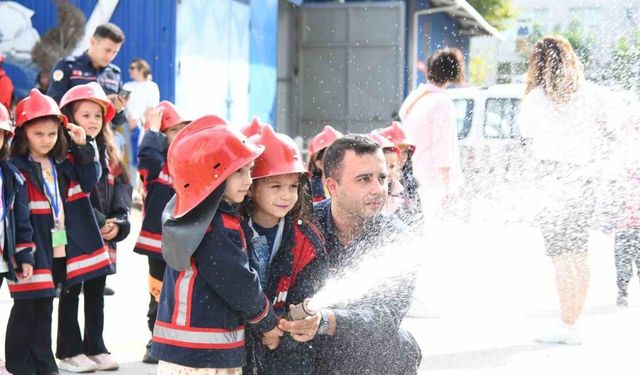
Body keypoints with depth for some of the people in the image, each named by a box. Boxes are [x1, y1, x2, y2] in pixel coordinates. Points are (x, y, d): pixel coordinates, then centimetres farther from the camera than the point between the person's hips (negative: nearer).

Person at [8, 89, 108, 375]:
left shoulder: (64, 164, 9)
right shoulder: (17, 169, -14)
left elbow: (89, 180, 6)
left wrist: (84, 147, -3)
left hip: (61, 250, 6)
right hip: (35, 252, -6)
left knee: (44, 308, 17)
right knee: (26, 309, 3)